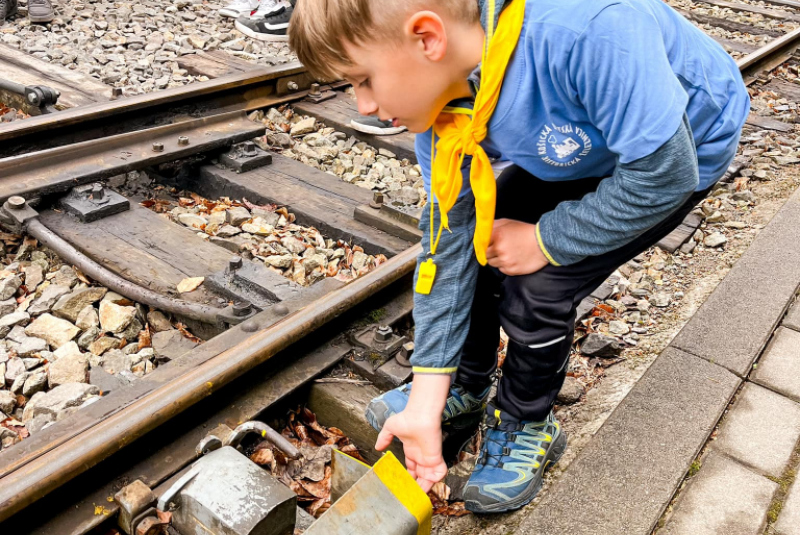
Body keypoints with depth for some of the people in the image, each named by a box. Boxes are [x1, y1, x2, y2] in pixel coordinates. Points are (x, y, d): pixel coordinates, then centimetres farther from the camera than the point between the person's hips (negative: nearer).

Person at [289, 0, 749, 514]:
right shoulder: (440, 104, -20)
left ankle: (526, 425, 13)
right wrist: (426, 403, -16)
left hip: (682, 150, -5)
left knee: (537, 288, -17)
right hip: (576, 153, 6)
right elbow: (448, 246, -17)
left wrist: (545, 240, -22)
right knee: (469, 246, -3)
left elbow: (664, 173, -33)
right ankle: (465, 388, 23)